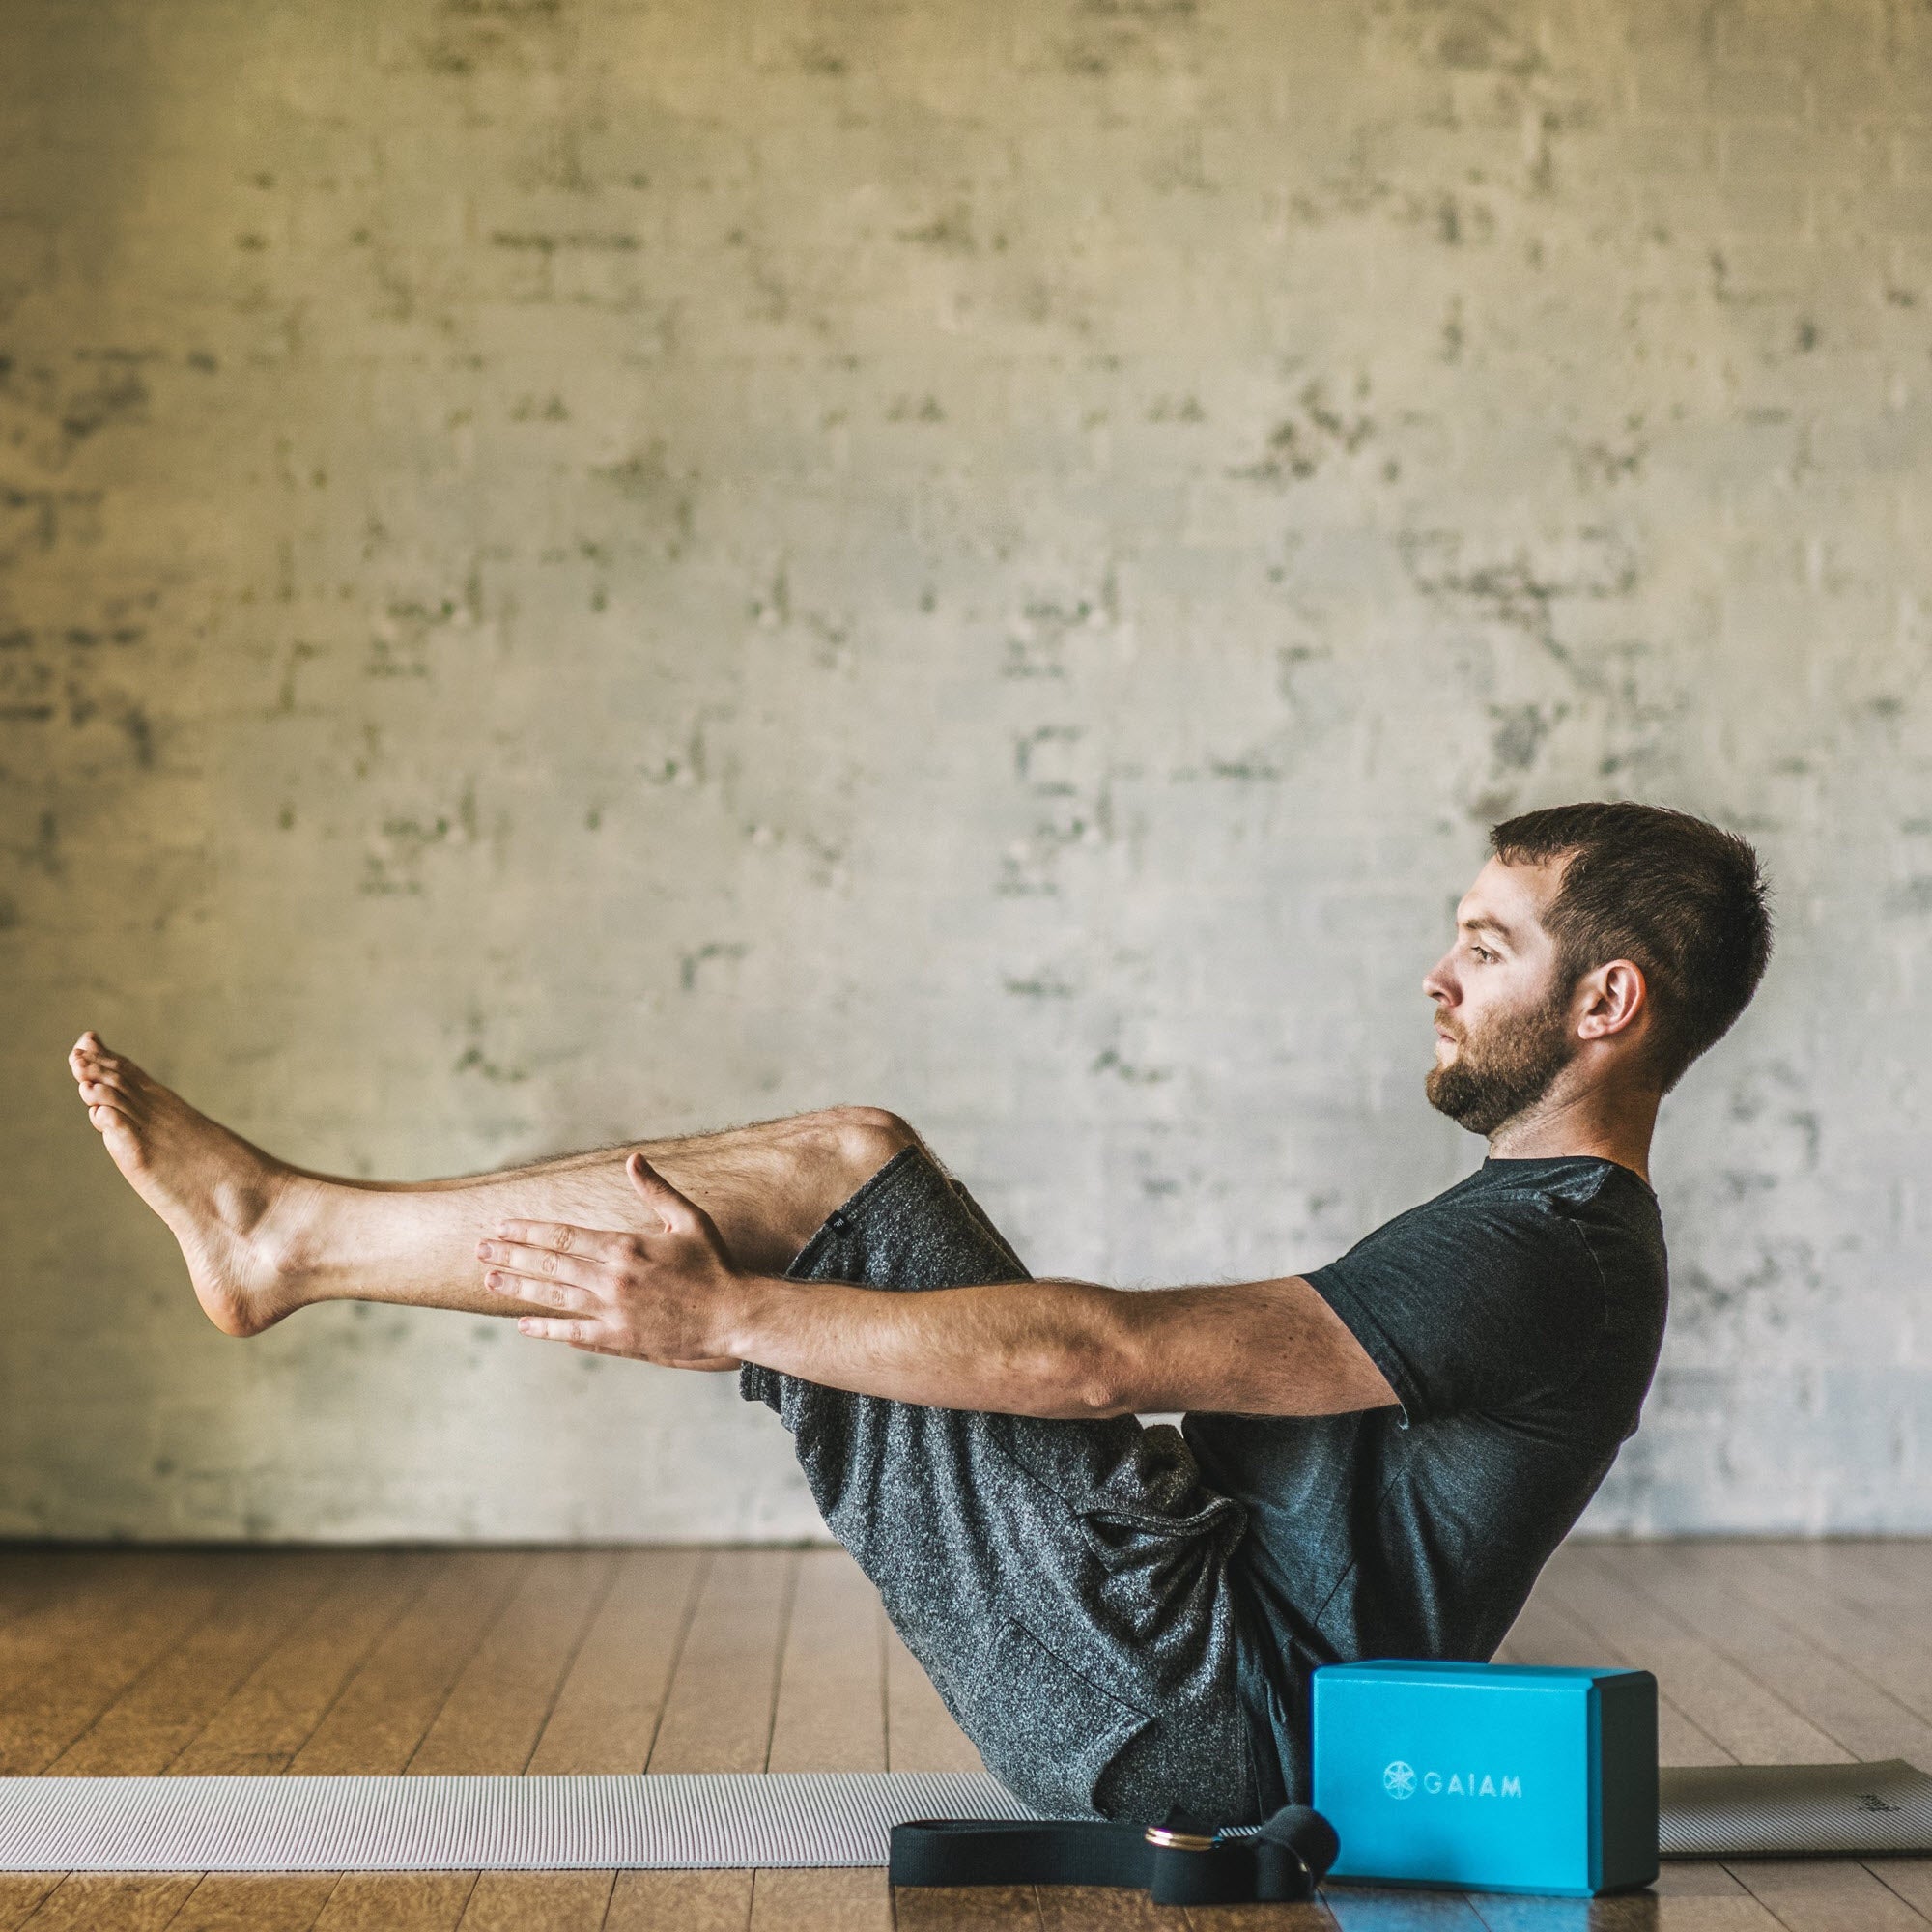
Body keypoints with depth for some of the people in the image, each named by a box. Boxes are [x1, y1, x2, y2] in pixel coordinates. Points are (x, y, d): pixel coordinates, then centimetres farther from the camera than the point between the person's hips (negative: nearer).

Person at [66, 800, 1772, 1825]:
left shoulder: (1544, 1256, -18)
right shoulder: (1545, 1230, 16)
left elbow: (1105, 1357, -24)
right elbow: (1153, 1361, 24)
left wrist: (727, 1316, -21)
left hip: (1193, 1705, -10)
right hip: (1209, 1674, 10)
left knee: (840, 1175, -13)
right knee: (841, 1173, 5)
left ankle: (291, 1238, -3)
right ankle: (296, 1233, 13)